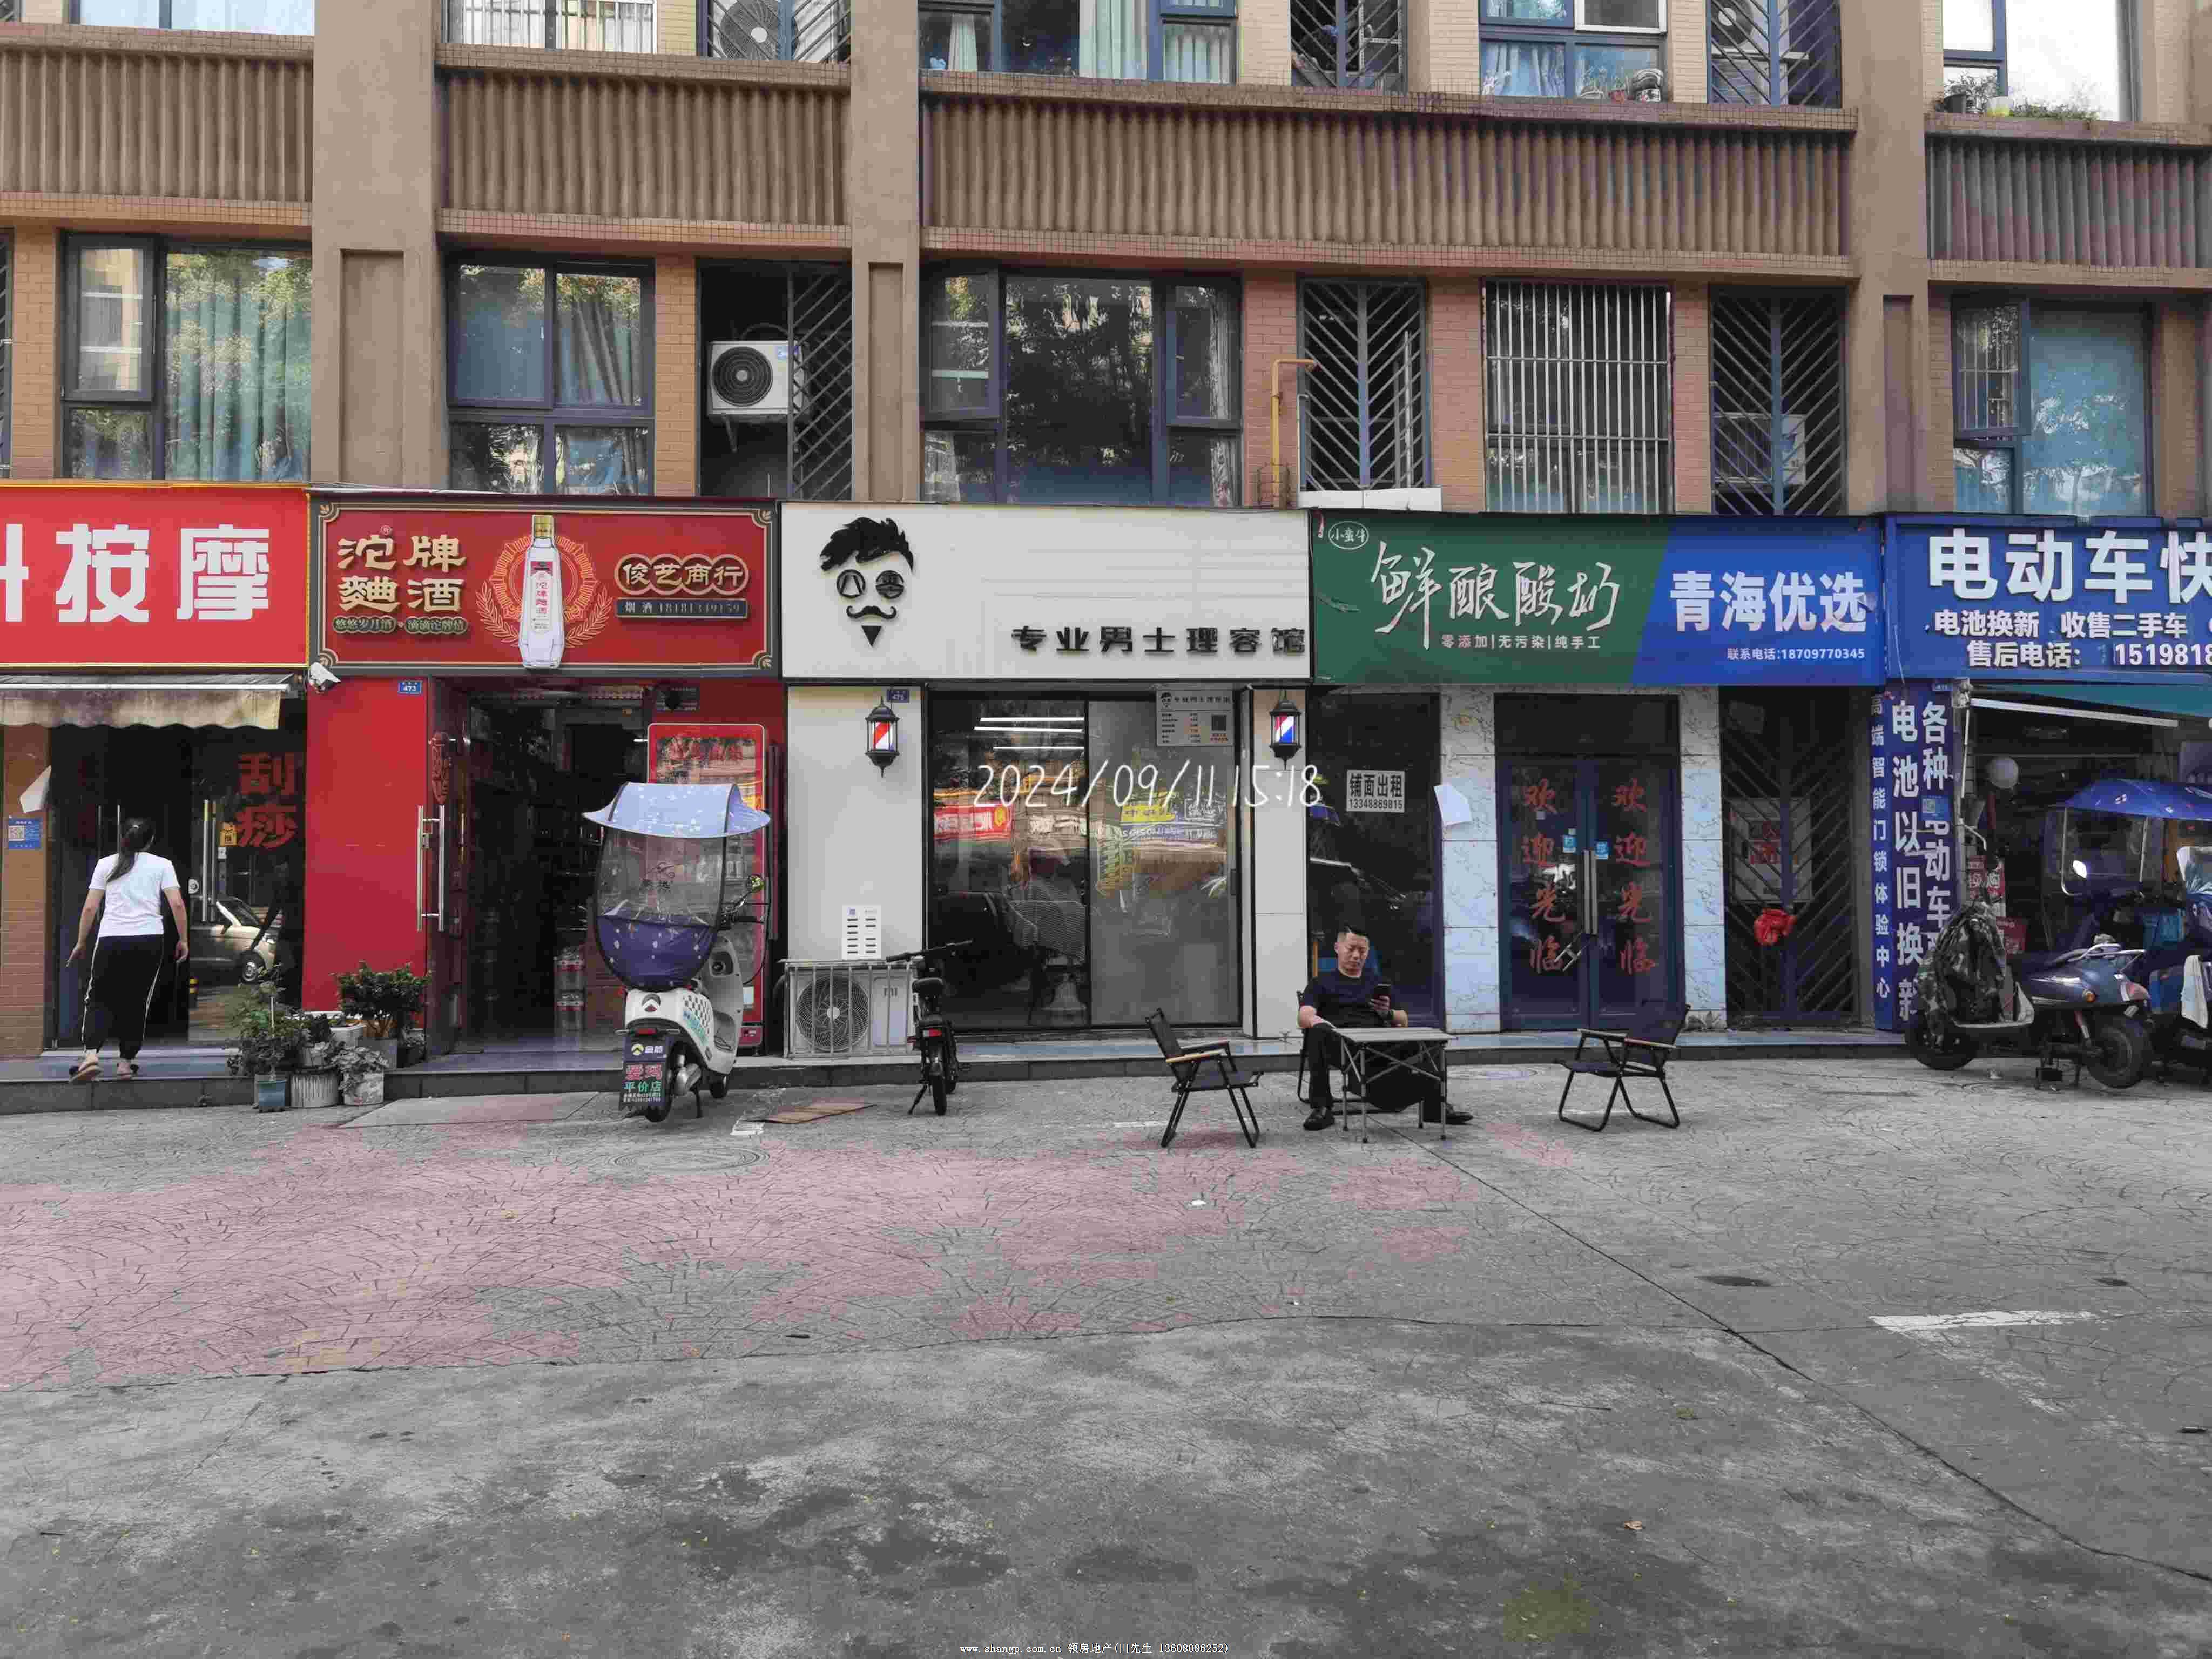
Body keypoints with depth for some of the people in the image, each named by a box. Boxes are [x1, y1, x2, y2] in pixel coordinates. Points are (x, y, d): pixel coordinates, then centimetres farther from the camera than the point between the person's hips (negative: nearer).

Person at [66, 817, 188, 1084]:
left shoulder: (106, 864, 10)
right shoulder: (162, 865, 7)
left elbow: (90, 908, 7)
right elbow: (177, 904, -2)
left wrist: (81, 943, 15)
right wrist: (184, 940, 7)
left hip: (110, 939, 0)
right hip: (148, 941, 0)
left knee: (99, 1000, 7)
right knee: (137, 1002, 9)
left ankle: (91, 1055, -13)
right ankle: (127, 1063, 10)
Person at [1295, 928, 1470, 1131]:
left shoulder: (1378, 982, 28)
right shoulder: (1322, 982, 18)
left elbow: (1403, 1020, 21)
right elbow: (1304, 1016, 0)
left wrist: (1388, 1013, -4)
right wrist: (1315, 1021, -26)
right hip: (1339, 1044, -3)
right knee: (1318, 1032, -38)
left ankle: (1432, 1106, -26)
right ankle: (1322, 1107, -34)